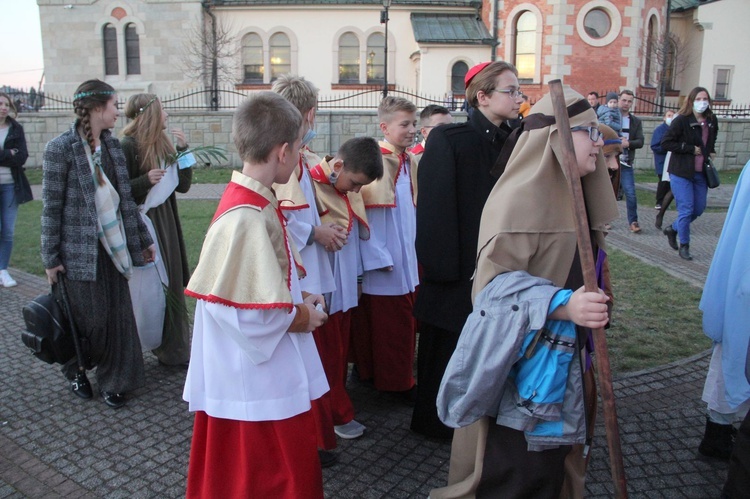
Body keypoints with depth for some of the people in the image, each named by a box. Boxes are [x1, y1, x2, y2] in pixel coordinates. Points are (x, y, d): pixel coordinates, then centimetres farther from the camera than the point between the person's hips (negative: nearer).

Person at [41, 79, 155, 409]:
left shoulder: (112, 146, 8)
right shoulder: (61, 148, -10)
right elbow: (51, 206, -9)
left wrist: (143, 239, 14)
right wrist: (51, 258, -9)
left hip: (112, 245, 5)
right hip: (80, 248, -5)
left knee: (118, 314, 7)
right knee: (88, 317, 4)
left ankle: (111, 381, 22)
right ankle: (76, 370, 33)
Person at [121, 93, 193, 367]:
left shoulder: (163, 144, 9)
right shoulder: (129, 146, -11)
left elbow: (184, 185, 6)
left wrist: (183, 149, -2)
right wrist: (146, 181, -25)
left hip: (166, 222, 7)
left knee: (172, 285, 11)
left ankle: (174, 349, 23)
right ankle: (166, 348, 14)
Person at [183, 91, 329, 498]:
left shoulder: (251, 201, 4)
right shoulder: (247, 217, -26)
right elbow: (242, 313, -26)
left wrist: (296, 301, 4)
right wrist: (300, 316, -12)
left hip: (269, 377, 9)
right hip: (257, 388, -9)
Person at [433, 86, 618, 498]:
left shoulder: (572, 194, 10)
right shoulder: (520, 196, -18)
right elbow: (497, 280, -24)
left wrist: (588, 308, 21)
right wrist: (561, 304, -35)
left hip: (564, 360, 9)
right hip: (523, 364, -9)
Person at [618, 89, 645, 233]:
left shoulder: (636, 121, 10)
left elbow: (640, 142, 2)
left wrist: (628, 143, -16)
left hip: (626, 163, 2)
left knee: (630, 193, -4)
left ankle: (633, 221, 6)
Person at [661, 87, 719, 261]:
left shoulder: (712, 121, 7)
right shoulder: (681, 120, -12)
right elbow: (665, 143, -17)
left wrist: (711, 152, 8)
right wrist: (691, 149, -17)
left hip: (701, 173, 7)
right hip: (681, 172, -6)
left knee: (699, 208, 11)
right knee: (686, 210, -4)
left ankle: (673, 229, 34)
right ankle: (684, 245, 11)